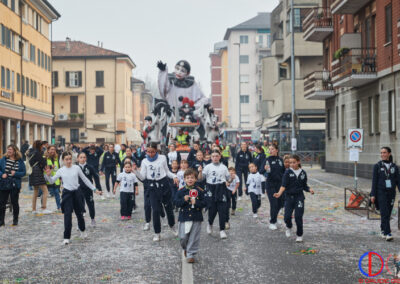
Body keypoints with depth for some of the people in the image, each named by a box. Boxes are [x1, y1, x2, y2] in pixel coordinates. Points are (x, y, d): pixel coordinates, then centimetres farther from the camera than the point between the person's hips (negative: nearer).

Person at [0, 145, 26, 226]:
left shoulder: (20, 161, -1)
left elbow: (24, 172, 0)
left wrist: (15, 173, -16)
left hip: (15, 185, -1)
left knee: (14, 203, 7)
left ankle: (15, 220, 19)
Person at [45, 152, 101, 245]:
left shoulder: (76, 168, 0)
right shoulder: (61, 171, 1)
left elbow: (85, 180, 6)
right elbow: (52, 181, 3)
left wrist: (94, 189, 6)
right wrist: (48, 175, -18)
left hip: (76, 192, 1)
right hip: (67, 193, -1)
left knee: (79, 213, 11)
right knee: (67, 214, -8)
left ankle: (82, 230, 38)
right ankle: (66, 237, -1)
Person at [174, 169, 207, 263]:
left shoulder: (199, 191, 1)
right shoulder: (181, 191, 1)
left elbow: (203, 203, -1)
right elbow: (176, 202, -2)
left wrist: (196, 202, -18)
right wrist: (184, 200, -19)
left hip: (196, 218, 0)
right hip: (184, 217, 0)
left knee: (194, 238, 2)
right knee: (183, 237, 3)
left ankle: (190, 254, 12)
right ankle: (185, 248, 33)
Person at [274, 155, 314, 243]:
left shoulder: (303, 173, 3)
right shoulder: (288, 172, -3)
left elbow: (304, 186, 11)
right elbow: (284, 185, -12)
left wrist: (310, 190, -8)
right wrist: (279, 193, -27)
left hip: (299, 197, 0)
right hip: (289, 197, 0)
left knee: (298, 217, -5)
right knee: (287, 216, -5)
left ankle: (299, 235, 14)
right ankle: (289, 227, 30)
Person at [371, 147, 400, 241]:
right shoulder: (377, 166, -1)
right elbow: (374, 181, -3)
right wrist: (373, 195, -7)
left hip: (391, 193, 3)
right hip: (381, 192, -3)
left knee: (388, 214, 9)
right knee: (384, 213, -14)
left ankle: (383, 231, 26)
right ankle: (388, 234, -18)